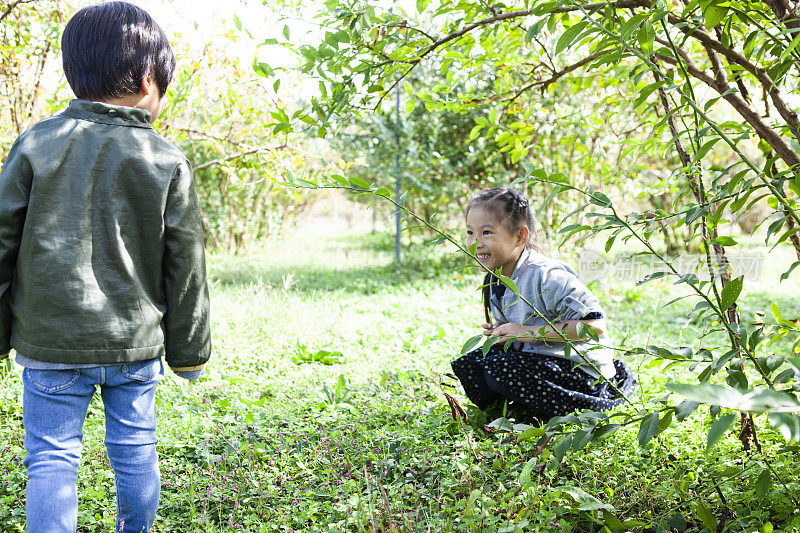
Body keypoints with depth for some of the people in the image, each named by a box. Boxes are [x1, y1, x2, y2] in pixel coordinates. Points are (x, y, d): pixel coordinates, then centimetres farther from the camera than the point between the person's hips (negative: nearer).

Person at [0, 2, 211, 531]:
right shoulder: (170, 163, -5)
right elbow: (186, 269, -1)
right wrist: (189, 350, 11)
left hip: (51, 343, 0)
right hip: (136, 342, 1)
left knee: (51, 457, 7)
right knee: (135, 448, 16)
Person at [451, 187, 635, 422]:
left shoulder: (547, 275, -24)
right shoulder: (495, 282, 4)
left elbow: (594, 324, -27)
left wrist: (531, 332, -27)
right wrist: (500, 332, -3)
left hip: (582, 369, -9)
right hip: (536, 358, 9)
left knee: (498, 372, -26)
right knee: (469, 364, 0)